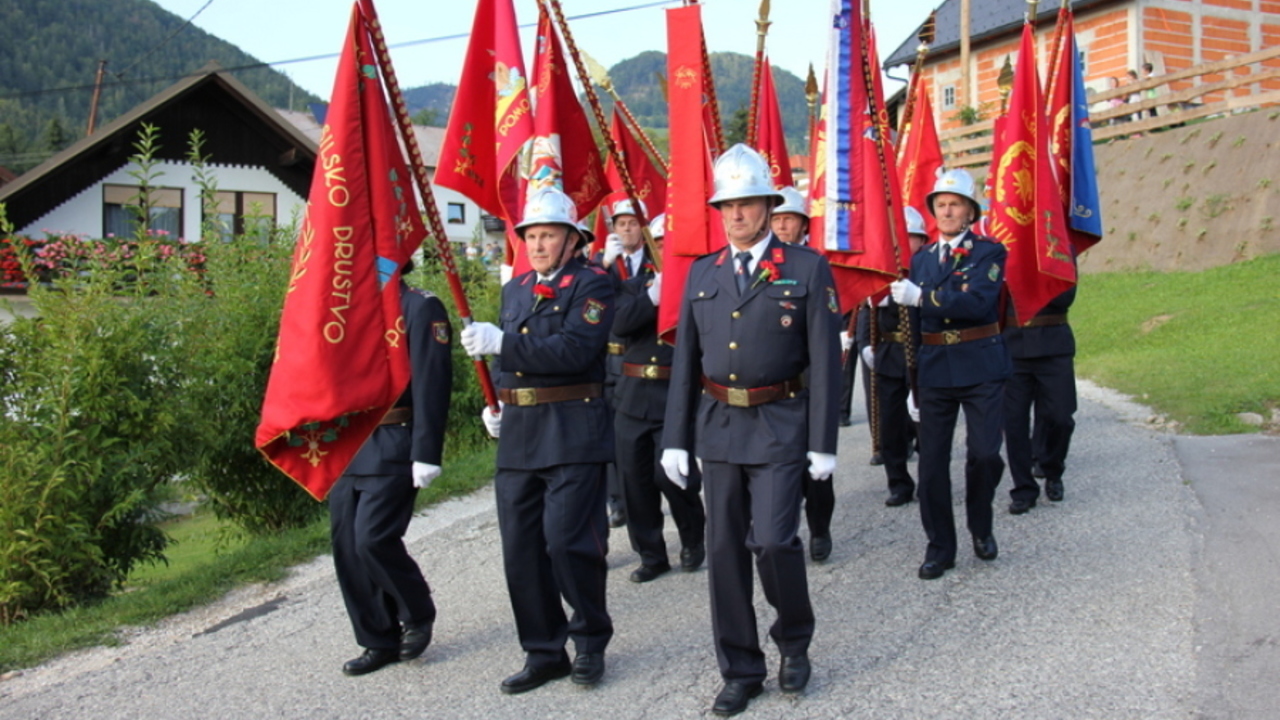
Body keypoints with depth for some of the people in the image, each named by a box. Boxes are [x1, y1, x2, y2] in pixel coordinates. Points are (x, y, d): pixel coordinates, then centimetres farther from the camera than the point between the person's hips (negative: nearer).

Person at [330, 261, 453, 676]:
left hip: (393, 450, -8)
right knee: (346, 545, 7)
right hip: (346, 447, 8)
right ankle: (380, 642, 21)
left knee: (374, 539, -12)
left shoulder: (421, 308, -8)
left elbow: (432, 384, -15)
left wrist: (426, 453, -20)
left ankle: (418, 615, 15)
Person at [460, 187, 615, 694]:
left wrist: (501, 342, -23)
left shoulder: (592, 285, -5)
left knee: (567, 539, -9)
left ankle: (591, 639, 15)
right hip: (518, 432, 7)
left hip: (573, 433, -7)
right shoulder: (514, 289, 17)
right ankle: (543, 653, 20)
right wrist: (496, 402, 11)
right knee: (520, 547, 7)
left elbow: (574, 350, -20)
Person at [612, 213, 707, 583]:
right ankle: (651, 555, 22)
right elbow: (619, 324, -7)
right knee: (635, 480, 7)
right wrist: (652, 295, -19)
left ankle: (694, 539, 21)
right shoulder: (636, 285, 12)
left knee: (671, 475, -8)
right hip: (633, 396, 4)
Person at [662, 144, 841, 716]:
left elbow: (825, 360, -6)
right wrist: (676, 438, 4)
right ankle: (740, 671, 21)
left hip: (780, 426, -4)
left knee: (773, 540, -11)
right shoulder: (701, 273, 9)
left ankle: (794, 641, 19)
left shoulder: (807, 269, -3)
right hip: (717, 426, 4)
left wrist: (823, 443, -9)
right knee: (725, 550, 6)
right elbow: (685, 360, 9)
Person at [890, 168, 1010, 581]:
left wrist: (922, 297, -21)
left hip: (981, 369, -3)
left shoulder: (990, 252, -1)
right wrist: (913, 377, 14)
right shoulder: (921, 258, 13)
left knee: (985, 453, -7)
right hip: (934, 370, 4)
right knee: (932, 462, 3)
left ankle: (981, 525, 22)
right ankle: (940, 547, 15)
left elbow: (976, 301, -21)